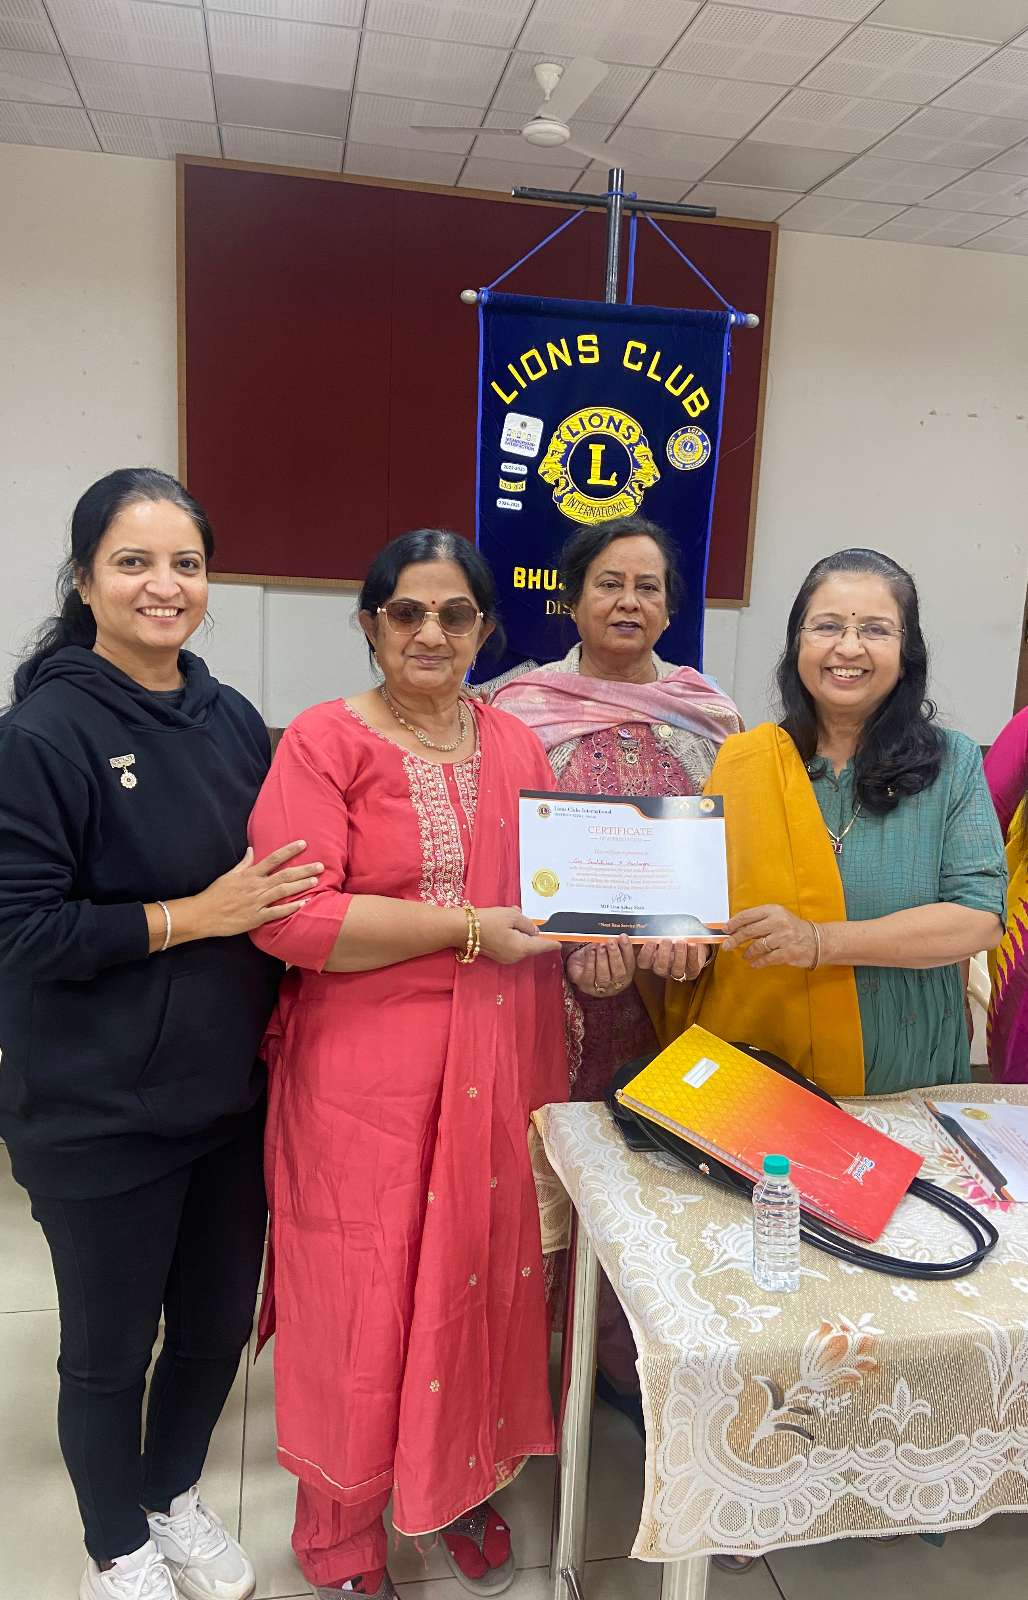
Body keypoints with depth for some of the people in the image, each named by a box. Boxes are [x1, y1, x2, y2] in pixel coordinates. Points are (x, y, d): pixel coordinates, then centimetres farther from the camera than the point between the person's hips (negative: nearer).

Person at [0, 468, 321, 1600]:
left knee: (218, 1319, 21)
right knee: (110, 1347, 15)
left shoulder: (230, 721, 3)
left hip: (228, 1090, 6)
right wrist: (197, 916, -21)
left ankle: (173, 1496, 49)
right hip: (101, 1112, -5)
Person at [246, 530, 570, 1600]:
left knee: (485, 1274, 16)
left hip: (497, 1065, 5)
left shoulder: (514, 745, 9)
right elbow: (290, 915, -19)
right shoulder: (325, 741, -8)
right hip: (365, 1071, -4)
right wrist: (465, 928, -19)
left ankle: (464, 1484, 42)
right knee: (364, 1298, 8)